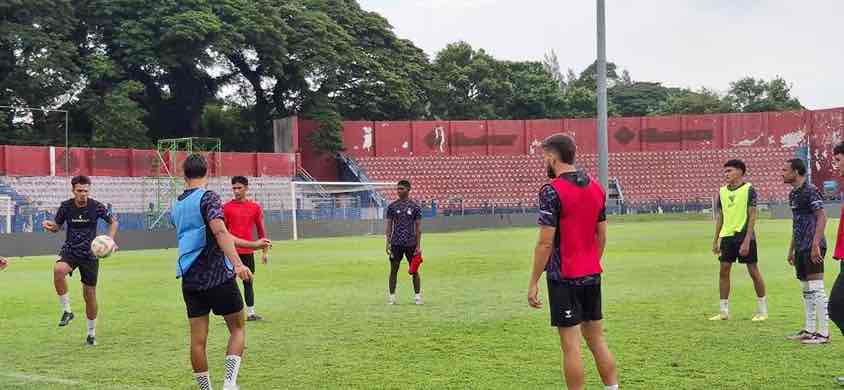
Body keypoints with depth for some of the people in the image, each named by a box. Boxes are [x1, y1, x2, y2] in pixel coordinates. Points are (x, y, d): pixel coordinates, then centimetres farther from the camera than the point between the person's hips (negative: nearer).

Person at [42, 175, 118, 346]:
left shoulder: (96, 207, -8)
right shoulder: (66, 206, -5)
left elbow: (113, 222, 5)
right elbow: (57, 226, 8)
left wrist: (110, 240, -11)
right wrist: (49, 226, -15)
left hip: (90, 255, 0)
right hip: (69, 251, 0)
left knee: (90, 295, 4)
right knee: (58, 270, -34)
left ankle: (91, 333, 25)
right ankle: (67, 311, -17)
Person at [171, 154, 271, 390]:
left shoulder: (176, 206, 15)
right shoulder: (208, 197, -8)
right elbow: (219, 231, -27)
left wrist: (251, 245, 28)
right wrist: (237, 264, -37)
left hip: (190, 280, 6)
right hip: (219, 277, -5)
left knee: (198, 340, 6)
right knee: (237, 329, 9)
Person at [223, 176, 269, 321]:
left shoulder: (255, 207, 6)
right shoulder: (226, 207, 1)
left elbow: (261, 230, 10)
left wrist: (264, 251, 7)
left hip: (248, 251, 2)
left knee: (248, 282, 9)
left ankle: (251, 313, 14)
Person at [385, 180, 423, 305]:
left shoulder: (415, 207, 2)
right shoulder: (392, 206, 5)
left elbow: (418, 227, 2)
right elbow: (389, 225, 7)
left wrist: (418, 245, -3)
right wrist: (388, 242, -2)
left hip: (411, 244, -1)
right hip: (396, 243, 1)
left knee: (415, 270, 4)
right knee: (394, 270, 2)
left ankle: (417, 296, 12)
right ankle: (392, 296, 9)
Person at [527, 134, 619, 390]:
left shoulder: (552, 191, -14)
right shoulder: (596, 188, 8)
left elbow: (545, 243, -16)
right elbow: (602, 236, 13)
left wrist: (534, 283, -10)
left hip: (564, 278, -7)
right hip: (592, 276, 7)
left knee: (571, 345, -2)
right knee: (597, 340, 14)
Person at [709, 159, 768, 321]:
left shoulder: (749, 189, -6)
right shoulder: (722, 192, 10)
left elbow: (752, 216, -10)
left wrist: (747, 240, -17)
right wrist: (715, 240, 11)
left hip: (744, 235, -5)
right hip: (727, 236, 5)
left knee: (753, 271, 0)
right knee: (724, 270, 3)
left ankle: (762, 310, 12)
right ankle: (724, 311, 10)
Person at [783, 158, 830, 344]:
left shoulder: (810, 191, -12)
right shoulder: (793, 194, 16)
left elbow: (821, 217, -18)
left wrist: (815, 245, -24)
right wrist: (792, 249, 23)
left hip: (813, 248, -10)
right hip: (801, 248, 10)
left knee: (816, 289, -7)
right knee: (806, 290, 13)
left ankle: (823, 333, -4)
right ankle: (809, 330, 20)